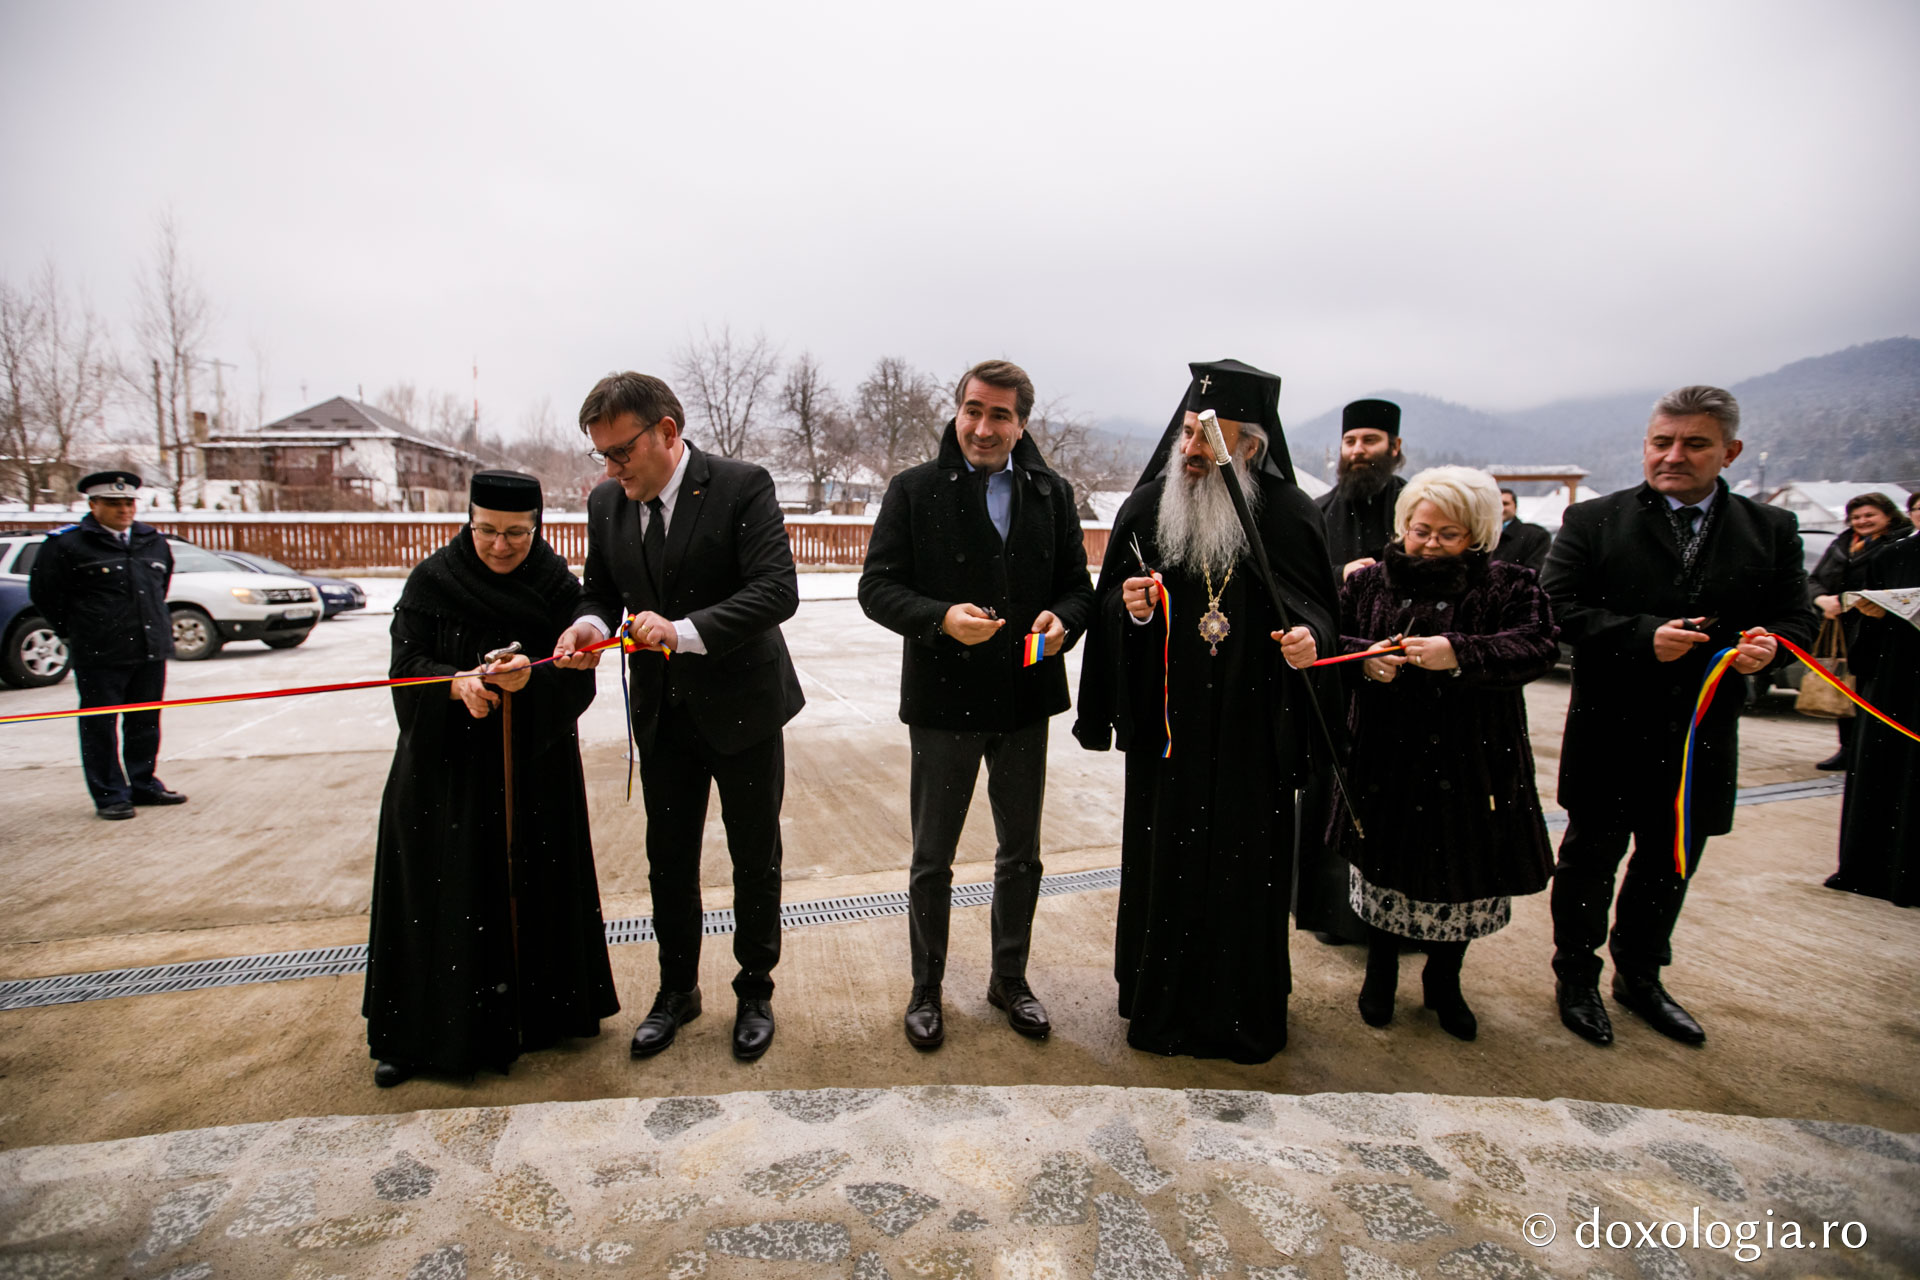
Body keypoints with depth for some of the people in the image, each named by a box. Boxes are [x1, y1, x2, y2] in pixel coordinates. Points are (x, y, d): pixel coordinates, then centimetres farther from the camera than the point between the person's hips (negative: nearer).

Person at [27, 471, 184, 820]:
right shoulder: (66, 543, -5)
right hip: (99, 655, -5)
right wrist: (74, 631, 5)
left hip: (152, 649, 5)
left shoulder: (153, 541, 11)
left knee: (146, 724, 12)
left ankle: (144, 785, 24)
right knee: (100, 726, 2)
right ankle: (109, 795, 11)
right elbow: (43, 592, 2)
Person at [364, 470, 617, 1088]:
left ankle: (540, 1014, 26)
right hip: (447, 765, 0)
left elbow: (578, 681, -7)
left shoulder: (559, 588, -3)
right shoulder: (432, 580, -3)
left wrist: (531, 678, -28)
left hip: (535, 767, 1)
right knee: (441, 894, 4)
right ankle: (415, 1035, 21)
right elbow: (407, 665, -6)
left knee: (533, 888, 7)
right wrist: (456, 685, -26)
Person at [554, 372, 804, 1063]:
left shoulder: (742, 486, -16)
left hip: (742, 706, -4)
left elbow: (777, 591, -24)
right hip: (662, 714, 5)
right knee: (668, 859, 16)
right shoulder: (606, 502, 2)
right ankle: (677, 990, 37)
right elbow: (600, 589, 12)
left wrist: (685, 631, -32)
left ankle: (754, 992, 32)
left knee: (755, 858, 11)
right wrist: (590, 623, -12)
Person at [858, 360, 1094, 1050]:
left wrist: (1063, 619, -15)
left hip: (1025, 702, 3)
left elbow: (1077, 582, 7)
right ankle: (926, 988, 31)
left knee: (1021, 855, 17)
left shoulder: (1051, 493, 4)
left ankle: (1010, 978, 37)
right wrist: (941, 618, -24)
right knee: (932, 859, 11)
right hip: (943, 701, -3)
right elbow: (877, 586, -7)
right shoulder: (915, 489, -4)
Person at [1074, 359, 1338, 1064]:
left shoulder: (1288, 515, -4)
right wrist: (1132, 606, -14)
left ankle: (1245, 1012, 29)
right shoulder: (1146, 507, 2)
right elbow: (1110, 598, 8)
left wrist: (1309, 636, -21)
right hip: (1165, 728, 2)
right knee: (1162, 862, 10)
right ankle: (1160, 1005, 30)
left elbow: (1318, 605, 1)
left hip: (1250, 733, -1)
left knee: (1246, 867, 8)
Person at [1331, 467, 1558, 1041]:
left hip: (1471, 764, -1)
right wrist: (1365, 660, -19)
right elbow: (1331, 640, 2)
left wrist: (1459, 654, -30)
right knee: (1384, 864, 13)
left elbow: (1536, 647, -15)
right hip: (1387, 758, 1)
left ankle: (1443, 980, 36)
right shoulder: (1369, 582, 4)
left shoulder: (1508, 585, -1)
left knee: (1463, 877, 11)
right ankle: (1381, 969, 36)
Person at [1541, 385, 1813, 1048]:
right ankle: (1576, 979, 28)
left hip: (1703, 738, 4)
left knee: (1668, 866, 18)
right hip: (1611, 733, -3)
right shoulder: (1593, 521, -5)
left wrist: (1770, 645, -17)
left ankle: (1640, 979, 38)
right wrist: (1645, 637, -23)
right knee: (1590, 858, 10)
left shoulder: (1771, 531, 6)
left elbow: (1795, 619, 6)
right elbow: (1560, 609, -12)